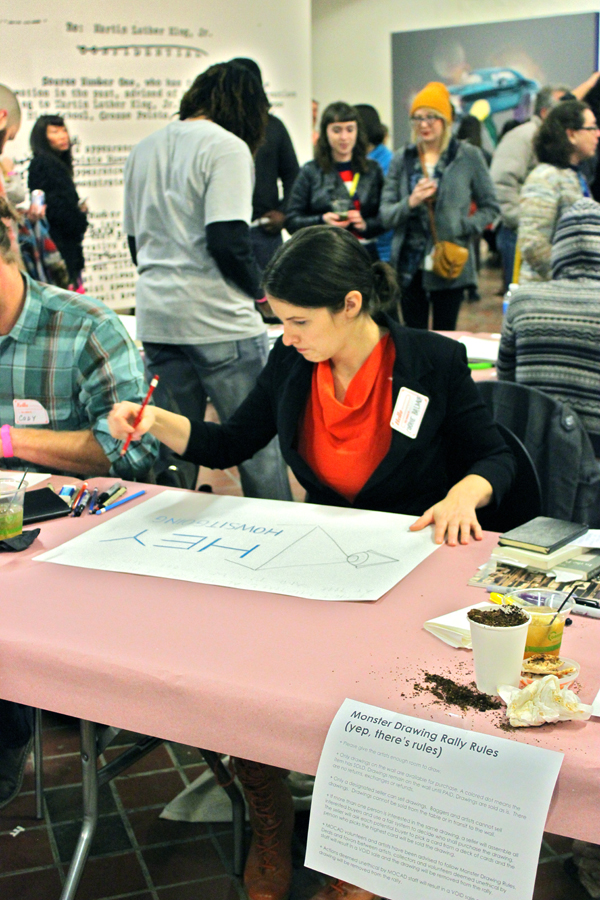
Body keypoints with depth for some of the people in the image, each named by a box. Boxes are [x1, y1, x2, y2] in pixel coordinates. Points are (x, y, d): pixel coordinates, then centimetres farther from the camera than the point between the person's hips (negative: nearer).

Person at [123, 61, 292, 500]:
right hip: (218, 318, -7)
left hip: (156, 316, 7)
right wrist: (258, 290, -1)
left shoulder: (144, 150, 15)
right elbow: (227, 241, -17)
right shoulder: (227, 147, -8)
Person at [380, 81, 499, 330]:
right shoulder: (402, 159, 7)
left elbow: (490, 207, 6)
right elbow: (385, 215, 5)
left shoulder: (468, 156, 1)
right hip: (410, 266, 2)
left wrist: (463, 228, -11)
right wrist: (410, 203, -14)